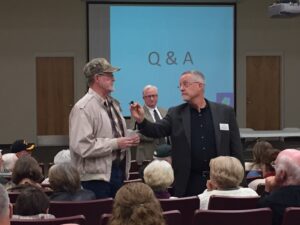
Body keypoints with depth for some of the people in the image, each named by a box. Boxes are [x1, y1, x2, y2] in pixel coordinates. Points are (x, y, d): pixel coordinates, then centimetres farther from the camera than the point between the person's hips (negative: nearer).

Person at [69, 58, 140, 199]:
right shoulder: (83, 108, -16)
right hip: (97, 176, -8)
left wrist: (129, 138, 4)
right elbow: (82, 146, -25)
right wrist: (116, 144, -21)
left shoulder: (113, 103, 12)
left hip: (118, 171, 8)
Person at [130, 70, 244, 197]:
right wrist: (141, 120, -28)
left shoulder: (225, 112, 3)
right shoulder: (175, 113, 5)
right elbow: (157, 130, -8)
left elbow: (236, 148, 3)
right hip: (188, 182, 0)